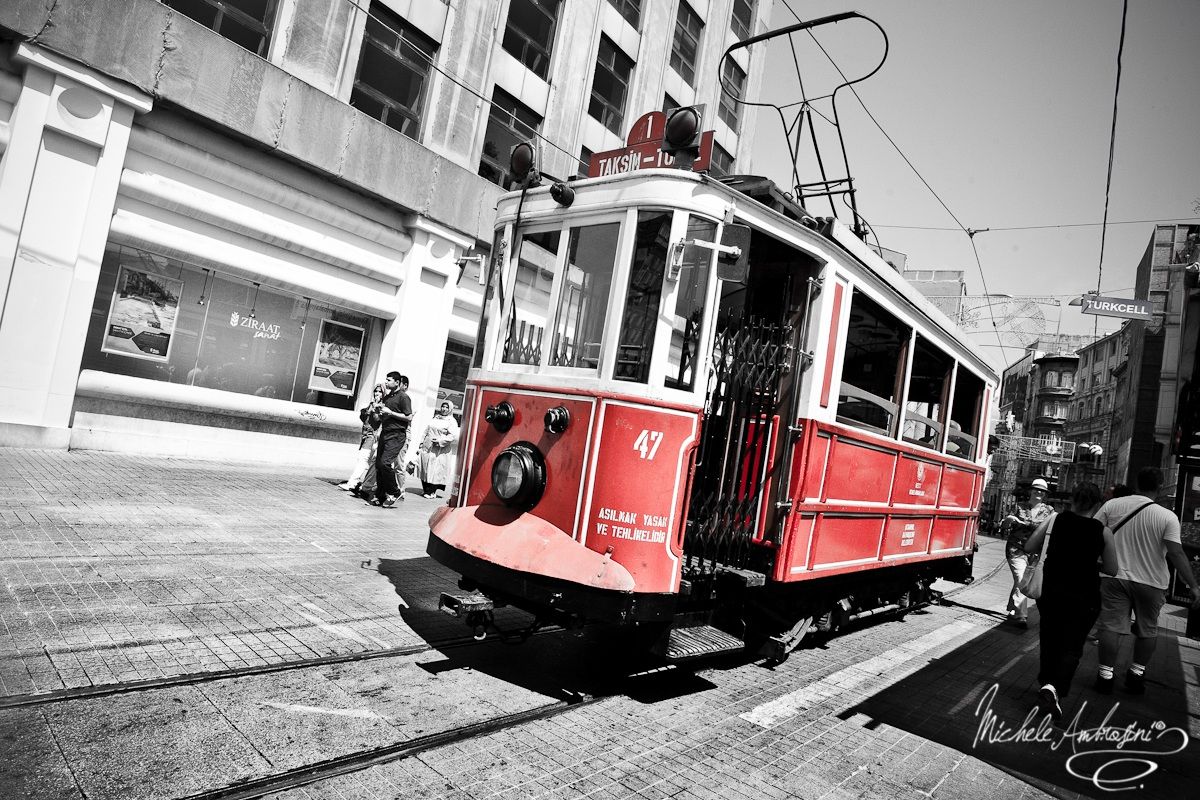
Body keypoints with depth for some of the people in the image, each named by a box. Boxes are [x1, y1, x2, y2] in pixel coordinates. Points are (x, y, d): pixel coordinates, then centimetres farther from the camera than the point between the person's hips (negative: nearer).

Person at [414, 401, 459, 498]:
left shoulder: (451, 421, -3)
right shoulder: (435, 418, 18)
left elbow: (454, 436, -15)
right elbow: (426, 431, 22)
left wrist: (440, 440, -21)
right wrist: (421, 445, 15)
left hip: (439, 451, -6)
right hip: (426, 448, 6)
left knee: (435, 471, -7)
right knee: (424, 469, 7)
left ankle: (432, 492, 2)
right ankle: (425, 489, 17)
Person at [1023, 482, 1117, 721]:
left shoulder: (1054, 519, -6)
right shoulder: (1103, 532, -7)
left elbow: (1029, 549, -4)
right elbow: (1111, 569, -2)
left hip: (1051, 592, 2)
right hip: (1084, 597, -1)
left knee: (1049, 641, 19)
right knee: (1072, 647, 4)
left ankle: (1047, 682, 27)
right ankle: (1055, 687, -15)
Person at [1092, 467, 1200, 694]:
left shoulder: (1111, 505, -4)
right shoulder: (1167, 517, -9)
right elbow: (1176, 554, -14)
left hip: (1115, 576, 1)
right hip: (1151, 582, 0)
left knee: (1111, 625, 4)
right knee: (1147, 629, 17)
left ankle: (1105, 674, 6)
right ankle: (1137, 672, 24)